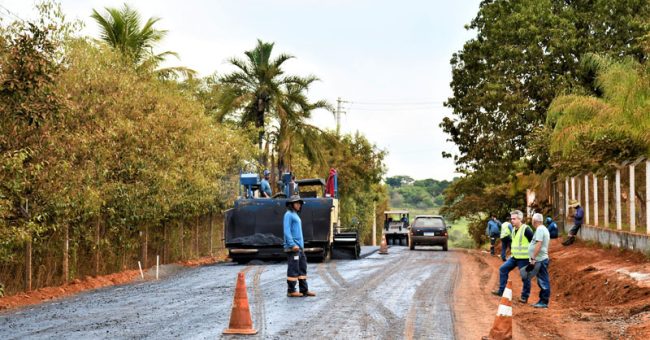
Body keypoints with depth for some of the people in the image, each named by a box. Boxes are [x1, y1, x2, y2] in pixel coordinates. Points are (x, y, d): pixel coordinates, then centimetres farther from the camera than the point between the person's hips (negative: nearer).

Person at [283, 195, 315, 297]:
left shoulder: (296, 216, 21)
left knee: (302, 268, 8)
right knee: (293, 269, -7)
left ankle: (304, 290, 11)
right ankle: (291, 291, -3)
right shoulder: (288, 215, -7)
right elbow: (287, 231, -15)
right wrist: (293, 245, -22)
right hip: (292, 247, -10)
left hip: (299, 247, 10)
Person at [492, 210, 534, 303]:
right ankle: (501, 291, 14)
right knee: (503, 269, 7)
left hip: (524, 258, -9)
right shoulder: (514, 230, 11)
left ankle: (525, 296, 12)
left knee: (525, 277, 0)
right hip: (514, 257, 9)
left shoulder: (526, 229, -16)